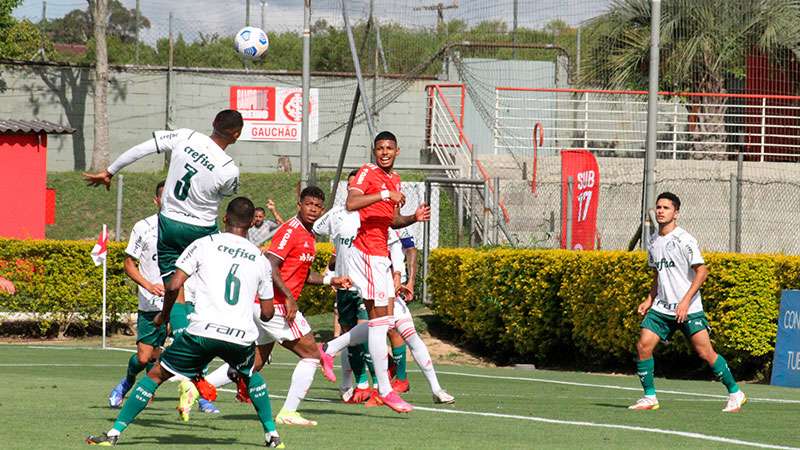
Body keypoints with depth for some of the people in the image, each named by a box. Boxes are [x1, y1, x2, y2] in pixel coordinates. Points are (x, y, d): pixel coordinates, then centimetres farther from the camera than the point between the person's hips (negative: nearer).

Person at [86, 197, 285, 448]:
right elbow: (267, 313, 20)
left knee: (156, 375, 12)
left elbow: (174, 285, -2)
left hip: (204, 330, -3)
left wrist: (164, 314, 17)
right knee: (251, 376, 35)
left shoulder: (204, 244, 7)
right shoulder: (260, 259, 16)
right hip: (241, 337, 3)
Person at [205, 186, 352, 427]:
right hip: (277, 305, -10)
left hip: (265, 305, 10)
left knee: (254, 362, 12)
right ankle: (289, 412, -3)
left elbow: (304, 273, 29)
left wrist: (330, 280, 16)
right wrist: (289, 297, -24)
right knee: (311, 354, -3)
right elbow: (270, 266, -21)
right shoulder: (291, 231, -13)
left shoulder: (308, 235, 17)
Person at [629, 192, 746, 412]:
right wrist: (650, 299, 13)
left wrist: (686, 301, -19)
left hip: (688, 309, -6)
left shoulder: (684, 239, -10)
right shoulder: (653, 242, 12)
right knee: (643, 346, -7)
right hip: (662, 307, 6)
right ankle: (649, 397, 4)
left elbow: (702, 271, -13)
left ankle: (735, 394, 4)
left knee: (705, 352, -10)